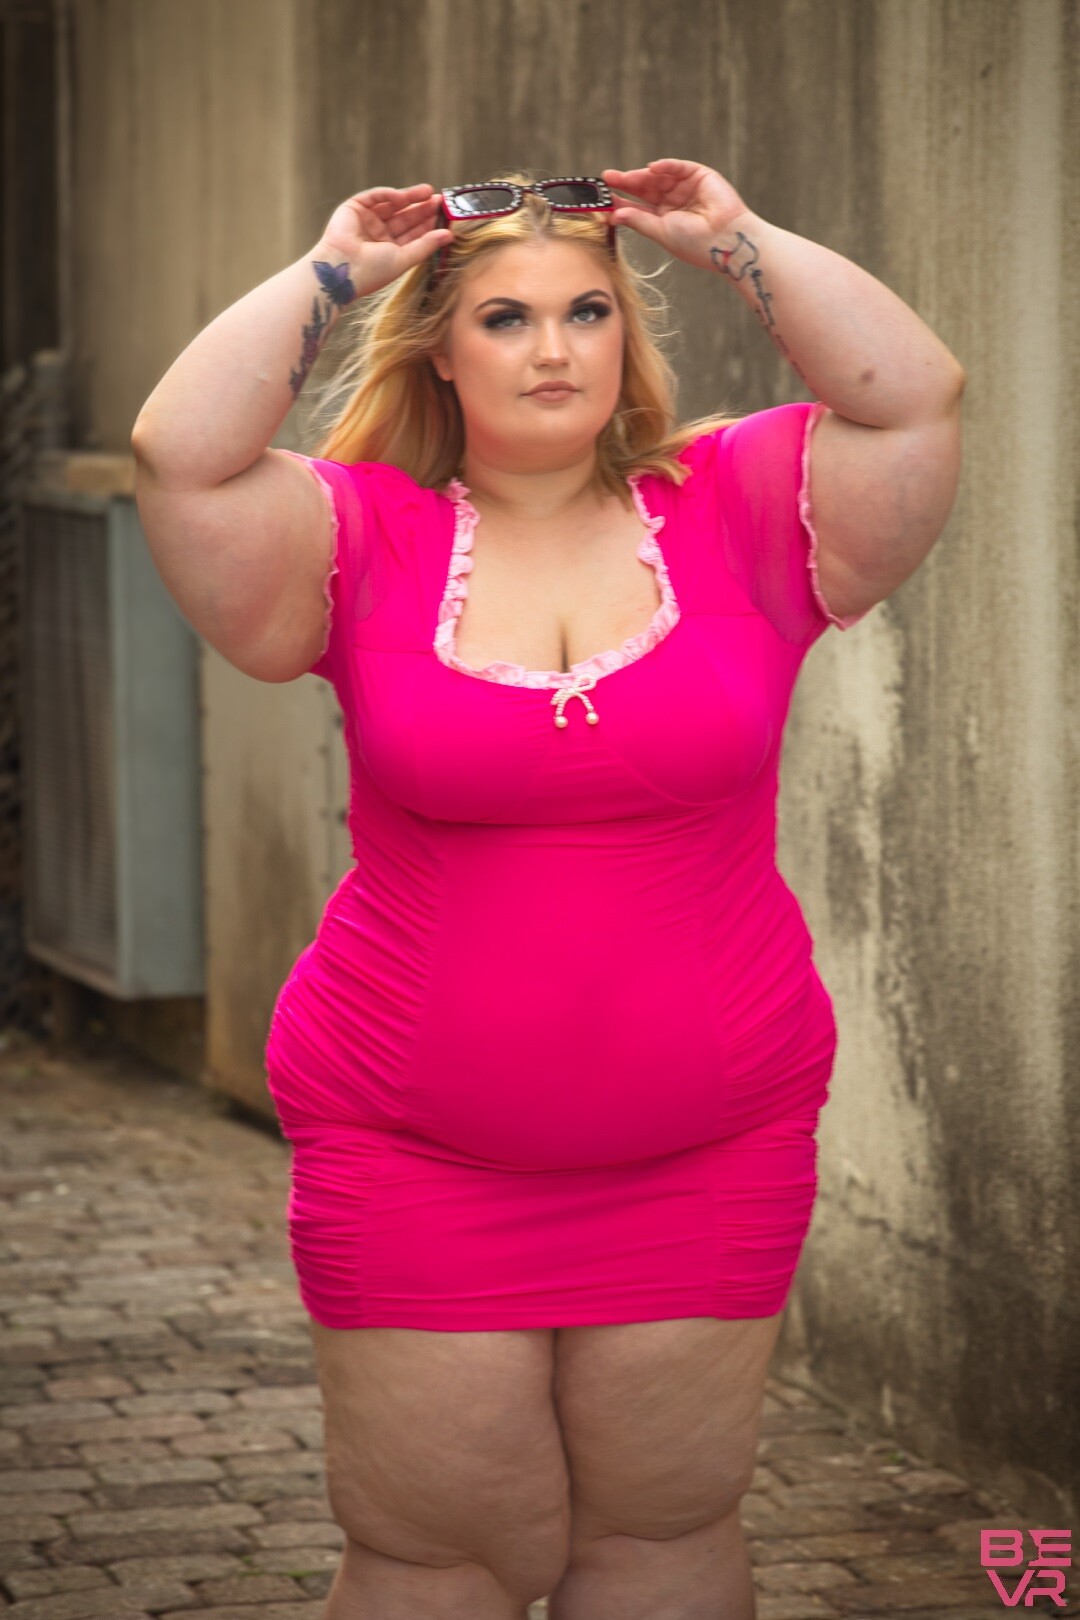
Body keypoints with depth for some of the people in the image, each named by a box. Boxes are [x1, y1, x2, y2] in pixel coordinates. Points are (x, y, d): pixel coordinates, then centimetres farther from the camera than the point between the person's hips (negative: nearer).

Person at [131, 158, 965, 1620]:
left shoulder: (734, 514, 1)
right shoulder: (366, 541, 0)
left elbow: (915, 397, -11)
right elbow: (183, 457, -15)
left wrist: (735, 239, -5)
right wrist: (329, 272, -6)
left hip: (708, 1154, 1)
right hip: (415, 1157, -1)